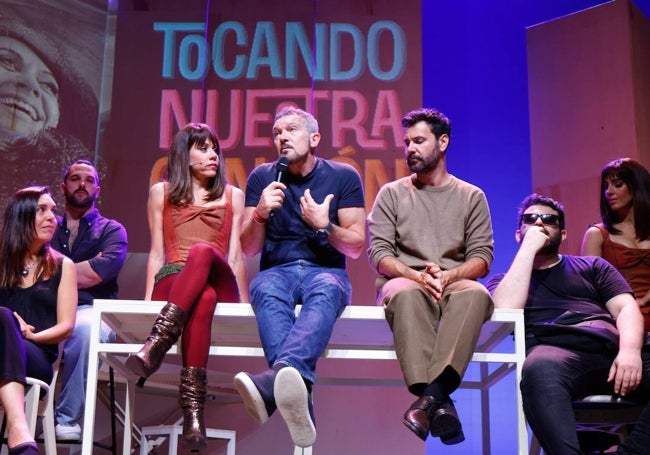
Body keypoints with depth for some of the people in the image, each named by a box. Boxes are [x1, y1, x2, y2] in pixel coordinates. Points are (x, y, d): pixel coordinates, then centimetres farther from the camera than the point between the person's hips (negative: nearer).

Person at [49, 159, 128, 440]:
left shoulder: (111, 230, 15)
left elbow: (101, 271, -6)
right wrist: (84, 268, -4)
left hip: (92, 309, -2)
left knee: (84, 328, -39)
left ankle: (66, 419, -27)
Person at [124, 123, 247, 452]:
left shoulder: (233, 195, 21)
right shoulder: (161, 192, 19)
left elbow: (235, 256, 15)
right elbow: (157, 253, 15)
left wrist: (245, 305, 9)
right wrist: (147, 299, 6)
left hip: (220, 285, 1)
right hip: (172, 283, 0)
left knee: (202, 251, -38)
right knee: (203, 298, -40)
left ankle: (154, 347, -51)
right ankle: (193, 411, -52)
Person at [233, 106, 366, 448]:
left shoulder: (343, 176, 5)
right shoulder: (262, 177, 10)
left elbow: (356, 246, 4)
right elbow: (249, 249, 8)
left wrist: (324, 226, -14)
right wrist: (260, 213, -11)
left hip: (325, 271, -1)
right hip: (276, 271, 1)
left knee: (325, 292, -39)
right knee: (267, 292, -36)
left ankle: (277, 377, -66)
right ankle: (296, 390, -58)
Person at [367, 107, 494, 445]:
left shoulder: (471, 196, 16)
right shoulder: (391, 194, 15)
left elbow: (482, 257, 7)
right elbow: (378, 254, 4)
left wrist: (447, 275, -15)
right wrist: (417, 275, -16)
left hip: (455, 284, 1)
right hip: (404, 281, 0)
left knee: (475, 293, -37)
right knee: (406, 293, -39)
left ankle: (429, 396, -48)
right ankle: (438, 401, -47)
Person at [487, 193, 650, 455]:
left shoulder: (592, 266, 31)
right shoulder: (503, 280, 26)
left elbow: (626, 308, 13)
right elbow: (505, 309, 1)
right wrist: (529, 248, 6)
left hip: (613, 350, 3)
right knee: (540, 368, -41)